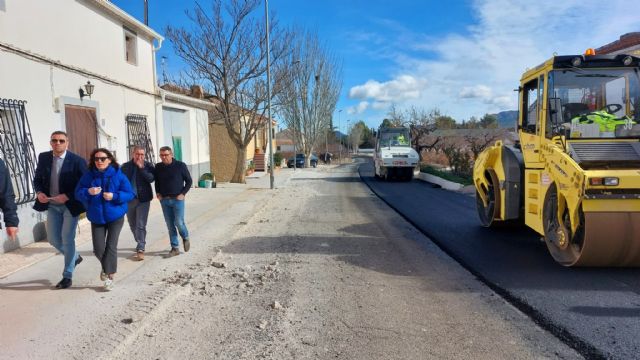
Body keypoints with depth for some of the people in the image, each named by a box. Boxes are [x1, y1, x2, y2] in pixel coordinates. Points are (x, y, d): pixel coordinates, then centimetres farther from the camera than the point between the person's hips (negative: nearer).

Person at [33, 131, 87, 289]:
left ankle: (67, 276, 11)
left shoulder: (77, 161, -12)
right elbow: (37, 179, 10)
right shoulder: (43, 158, 2)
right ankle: (75, 257, 37)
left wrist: (67, 196, -22)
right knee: (53, 239, 10)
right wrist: (39, 192, -9)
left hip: (70, 205, -5)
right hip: (52, 205, 5)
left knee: (67, 239, -2)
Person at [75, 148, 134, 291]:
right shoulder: (88, 176, -1)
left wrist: (114, 196, -23)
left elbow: (129, 194, -7)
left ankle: (109, 276, 8)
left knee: (111, 246, -4)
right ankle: (107, 267, 32)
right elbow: (78, 193, -2)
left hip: (115, 216, -2)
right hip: (97, 218, 3)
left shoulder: (118, 175, -8)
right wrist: (88, 191, -23)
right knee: (98, 249, 1)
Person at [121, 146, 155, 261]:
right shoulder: (125, 166, 5)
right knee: (133, 225, 15)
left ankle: (140, 249, -5)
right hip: (129, 199, 3)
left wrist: (141, 168, -20)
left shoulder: (148, 165, -1)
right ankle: (140, 243, 34)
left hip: (143, 199, -3)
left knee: (141, 225, -8)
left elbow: (151, 179, -15)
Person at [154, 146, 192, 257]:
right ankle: (175, 248, 14)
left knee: (179, 222, -6)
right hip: (164, 200, 4)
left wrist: (183, 193, -8)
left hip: (177, 199, -4)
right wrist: (158, 193, 6)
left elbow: (189, 181, 0)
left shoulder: (180, 165, -6)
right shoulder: (158, 167, 5)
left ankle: (185, 238, 25)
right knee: (170, 225, 6)